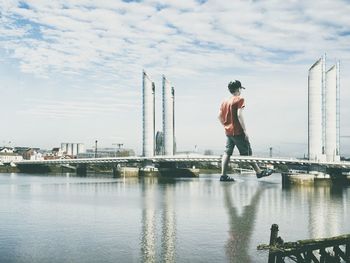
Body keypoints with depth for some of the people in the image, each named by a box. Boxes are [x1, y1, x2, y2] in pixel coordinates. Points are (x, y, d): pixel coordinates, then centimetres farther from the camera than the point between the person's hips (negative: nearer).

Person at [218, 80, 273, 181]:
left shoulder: (225, 101, 10)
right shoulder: (239, 99, -10)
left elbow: (220, 116, 9)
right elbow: (239, 115, -19)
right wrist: (245, 130, -18)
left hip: (228, 131, 7)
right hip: (238, 132, -7)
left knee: (227, 152, 7)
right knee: (247, 153, 1)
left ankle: (223, 175, 3)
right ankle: (259, 172, 12)